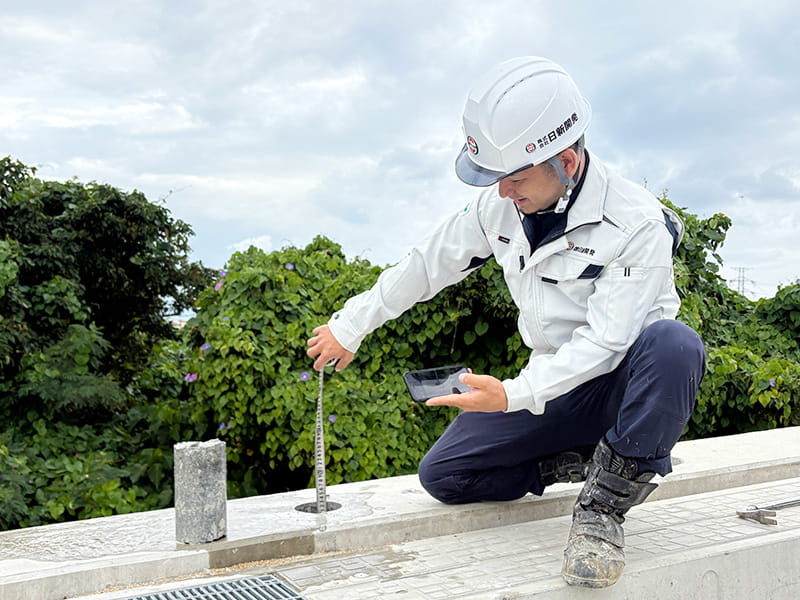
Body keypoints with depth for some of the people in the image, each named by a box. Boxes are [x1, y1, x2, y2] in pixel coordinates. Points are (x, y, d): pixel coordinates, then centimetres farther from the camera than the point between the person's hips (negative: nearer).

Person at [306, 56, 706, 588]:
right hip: (557, 385, 5)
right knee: (442, 475, -5)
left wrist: (515, 395, -37)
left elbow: (605, 339, -27)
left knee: (673, 344, -40)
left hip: (627, 382, -4)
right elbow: (429, 265, 6)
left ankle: (604, 504, -22)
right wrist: (349, 327, 12)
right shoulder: (502, 206, -5)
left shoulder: (638, 223, -23)